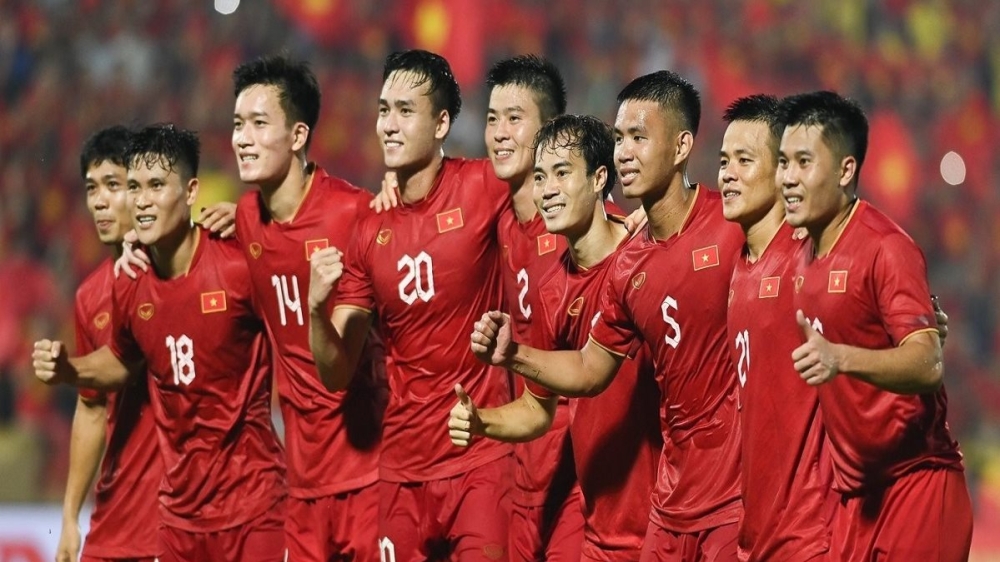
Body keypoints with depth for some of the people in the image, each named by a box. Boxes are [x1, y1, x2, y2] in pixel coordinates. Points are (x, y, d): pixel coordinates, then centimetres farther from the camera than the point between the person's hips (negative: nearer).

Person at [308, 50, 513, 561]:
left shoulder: (482, 189, -8)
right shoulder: (369, 231, 4)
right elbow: (336, 374, 6)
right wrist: (317, 308, -13)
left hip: (480, 459, -4)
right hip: (402, 468, 4)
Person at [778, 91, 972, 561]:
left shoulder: (886, 249, -14)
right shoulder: (807, 256, 10)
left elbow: (928, 366, -26)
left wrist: (840, 358, -39)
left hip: (913, 484, -8)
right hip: (855, 491, 8)